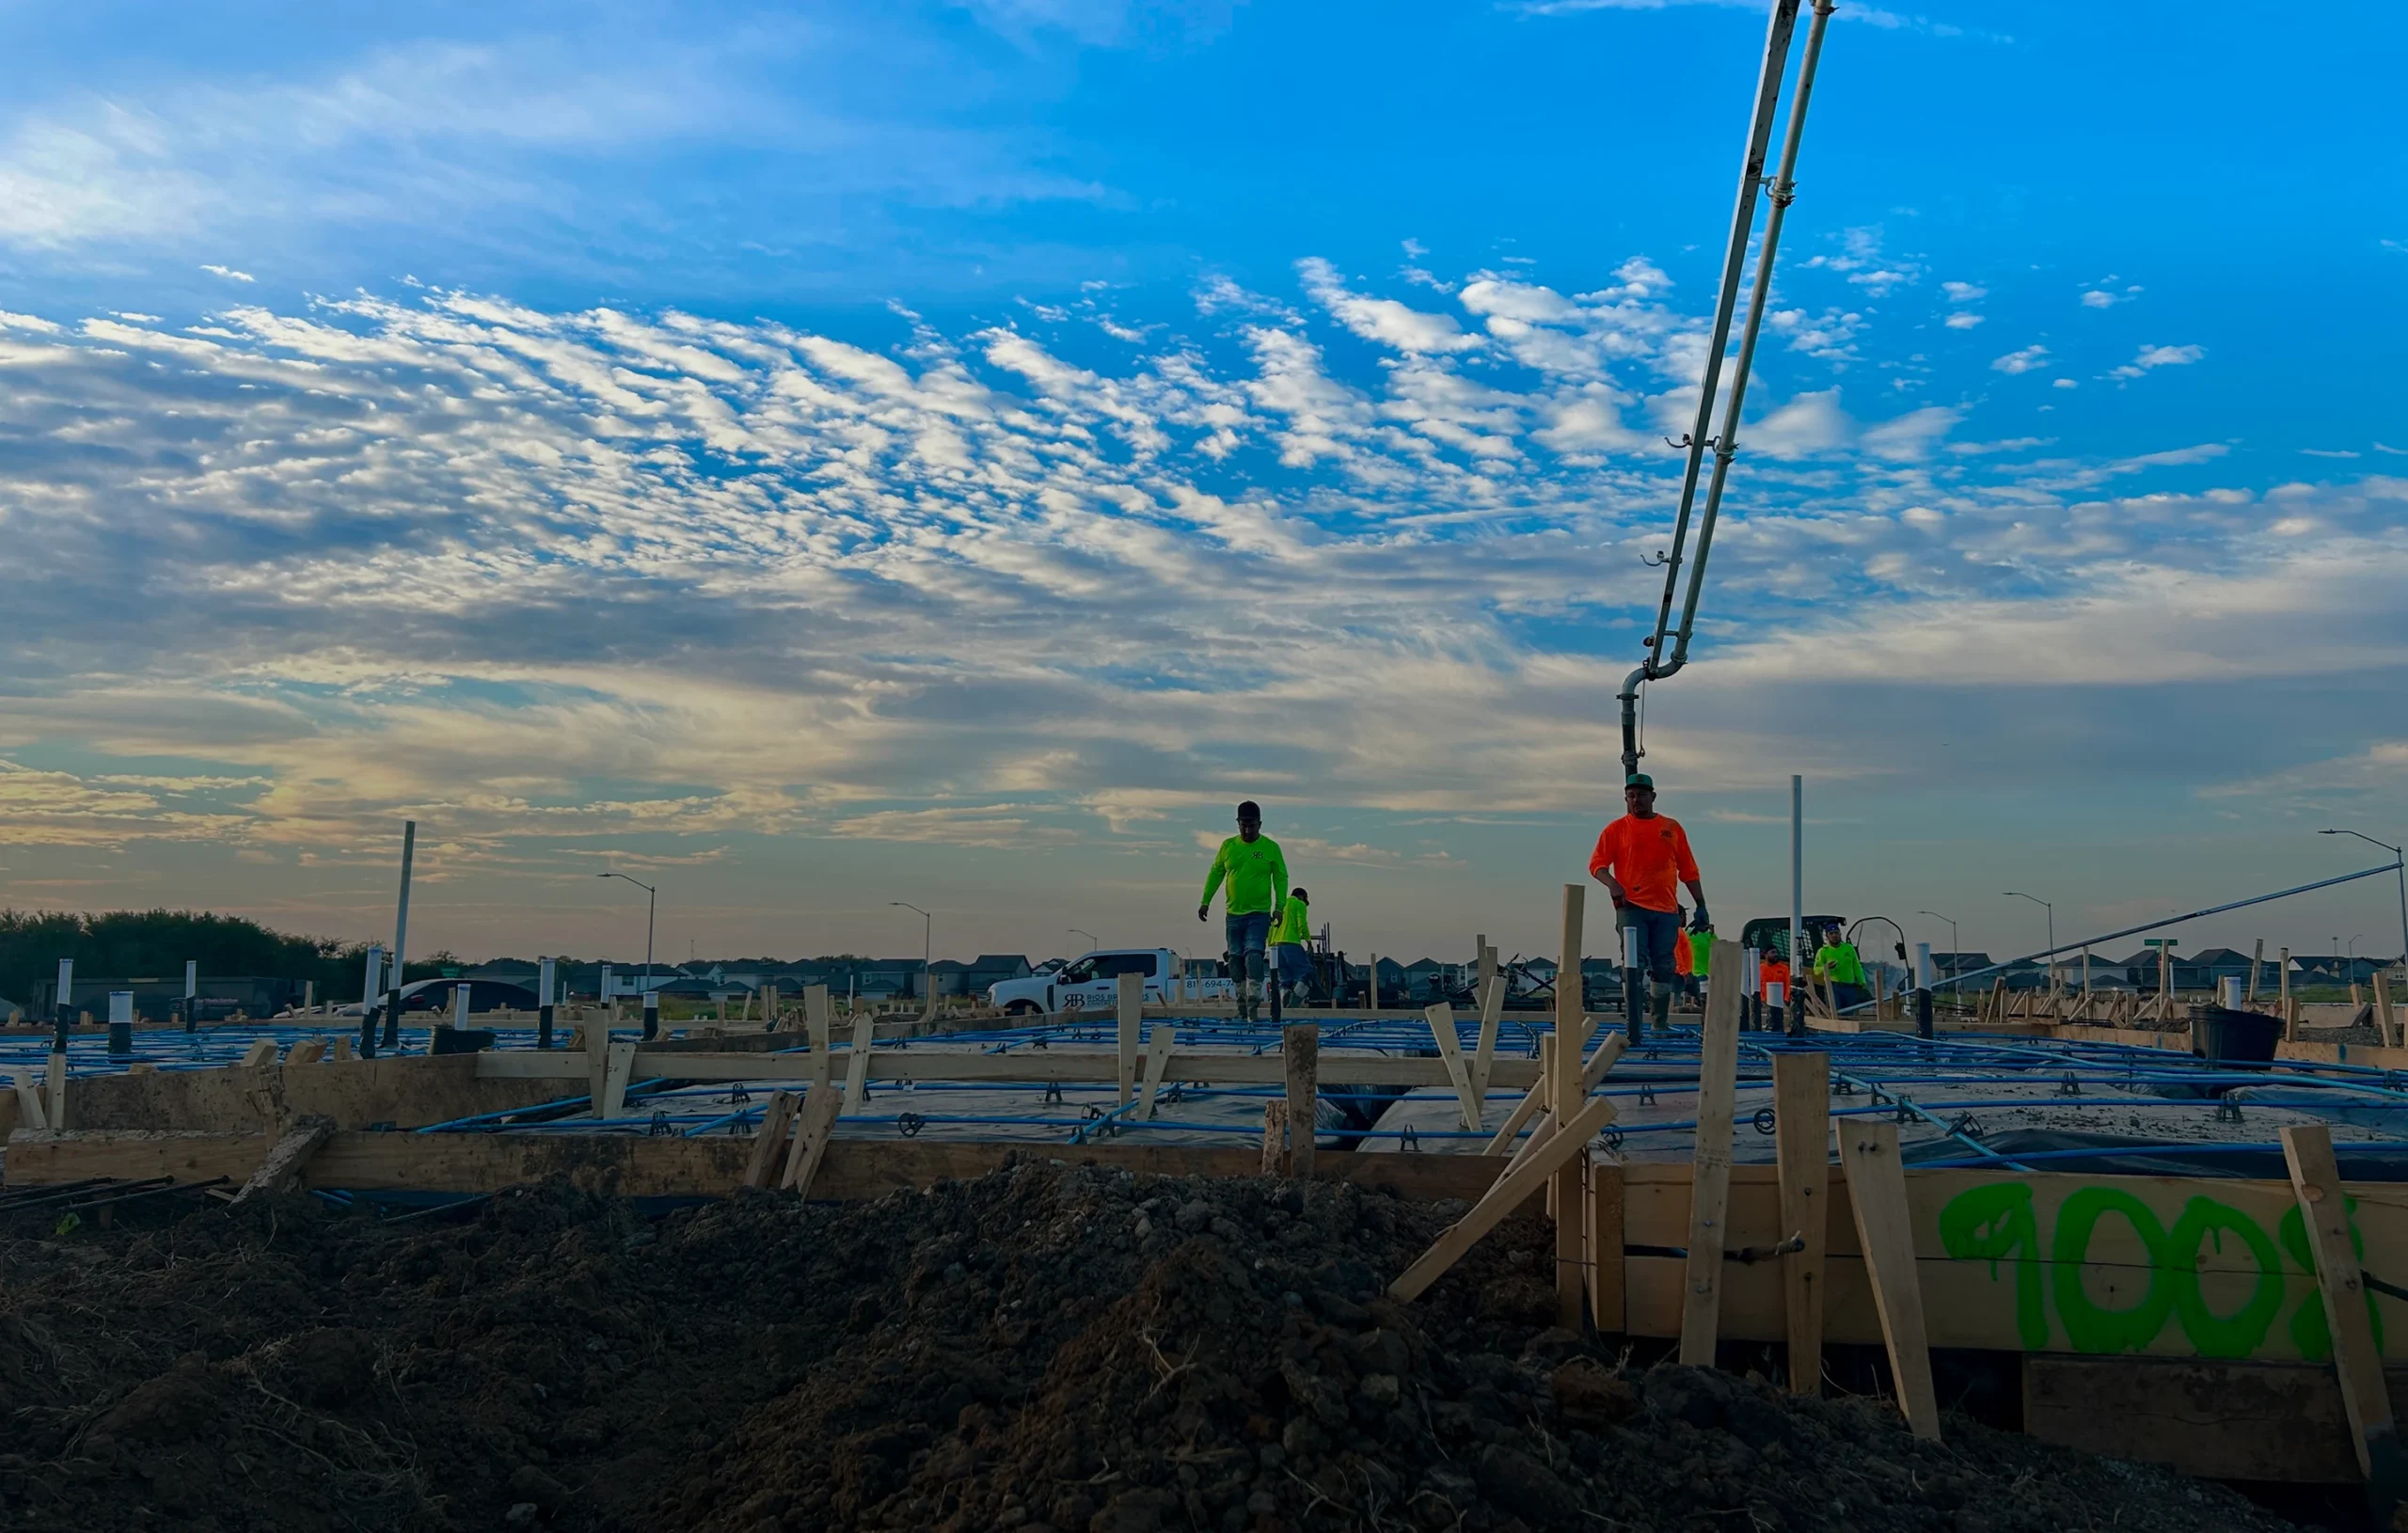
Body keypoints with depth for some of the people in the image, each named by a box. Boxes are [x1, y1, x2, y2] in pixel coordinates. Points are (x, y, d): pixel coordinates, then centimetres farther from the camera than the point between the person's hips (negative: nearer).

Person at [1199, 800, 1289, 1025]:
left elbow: (1281, 878, 2)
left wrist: (1279, 906, -6)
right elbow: (1215, 874, 11)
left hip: (1259, 914, -3)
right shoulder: (1228, 846, 3)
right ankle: (1242, 1008, 16)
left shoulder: (1270, 848, -3)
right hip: (1233, 914, 3)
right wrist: (1206, 901, 7)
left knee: (1253, 954, -18)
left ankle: (1252, 1005, -16)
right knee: (1236, 959, 6)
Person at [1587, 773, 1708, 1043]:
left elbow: (1688, 870, 14)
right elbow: (1596, 863, -1)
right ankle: (1633, 1027, -8)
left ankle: (1661, 1024, 16)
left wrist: (1700, 906, 9)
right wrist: (1612, 884, -21)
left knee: (1663, 968, 6)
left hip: (1667, 909, 3)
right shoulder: (1616, 829, 5)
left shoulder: (1672, 828, 12)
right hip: (1631, 907, -2)